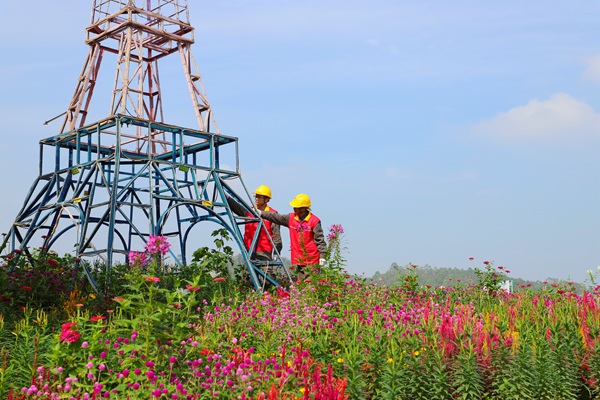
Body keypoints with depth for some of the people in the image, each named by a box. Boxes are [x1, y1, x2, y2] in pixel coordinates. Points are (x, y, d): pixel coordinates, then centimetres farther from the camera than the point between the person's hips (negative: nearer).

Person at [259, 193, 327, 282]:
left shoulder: (314, 221, -7)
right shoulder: (291, 218, 7)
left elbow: (319, 239, -5)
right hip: (297, 260, 5)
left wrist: (322, 255, -8)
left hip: (312, 260, -5)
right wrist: (261, 213, 6)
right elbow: (276, 217, 10)